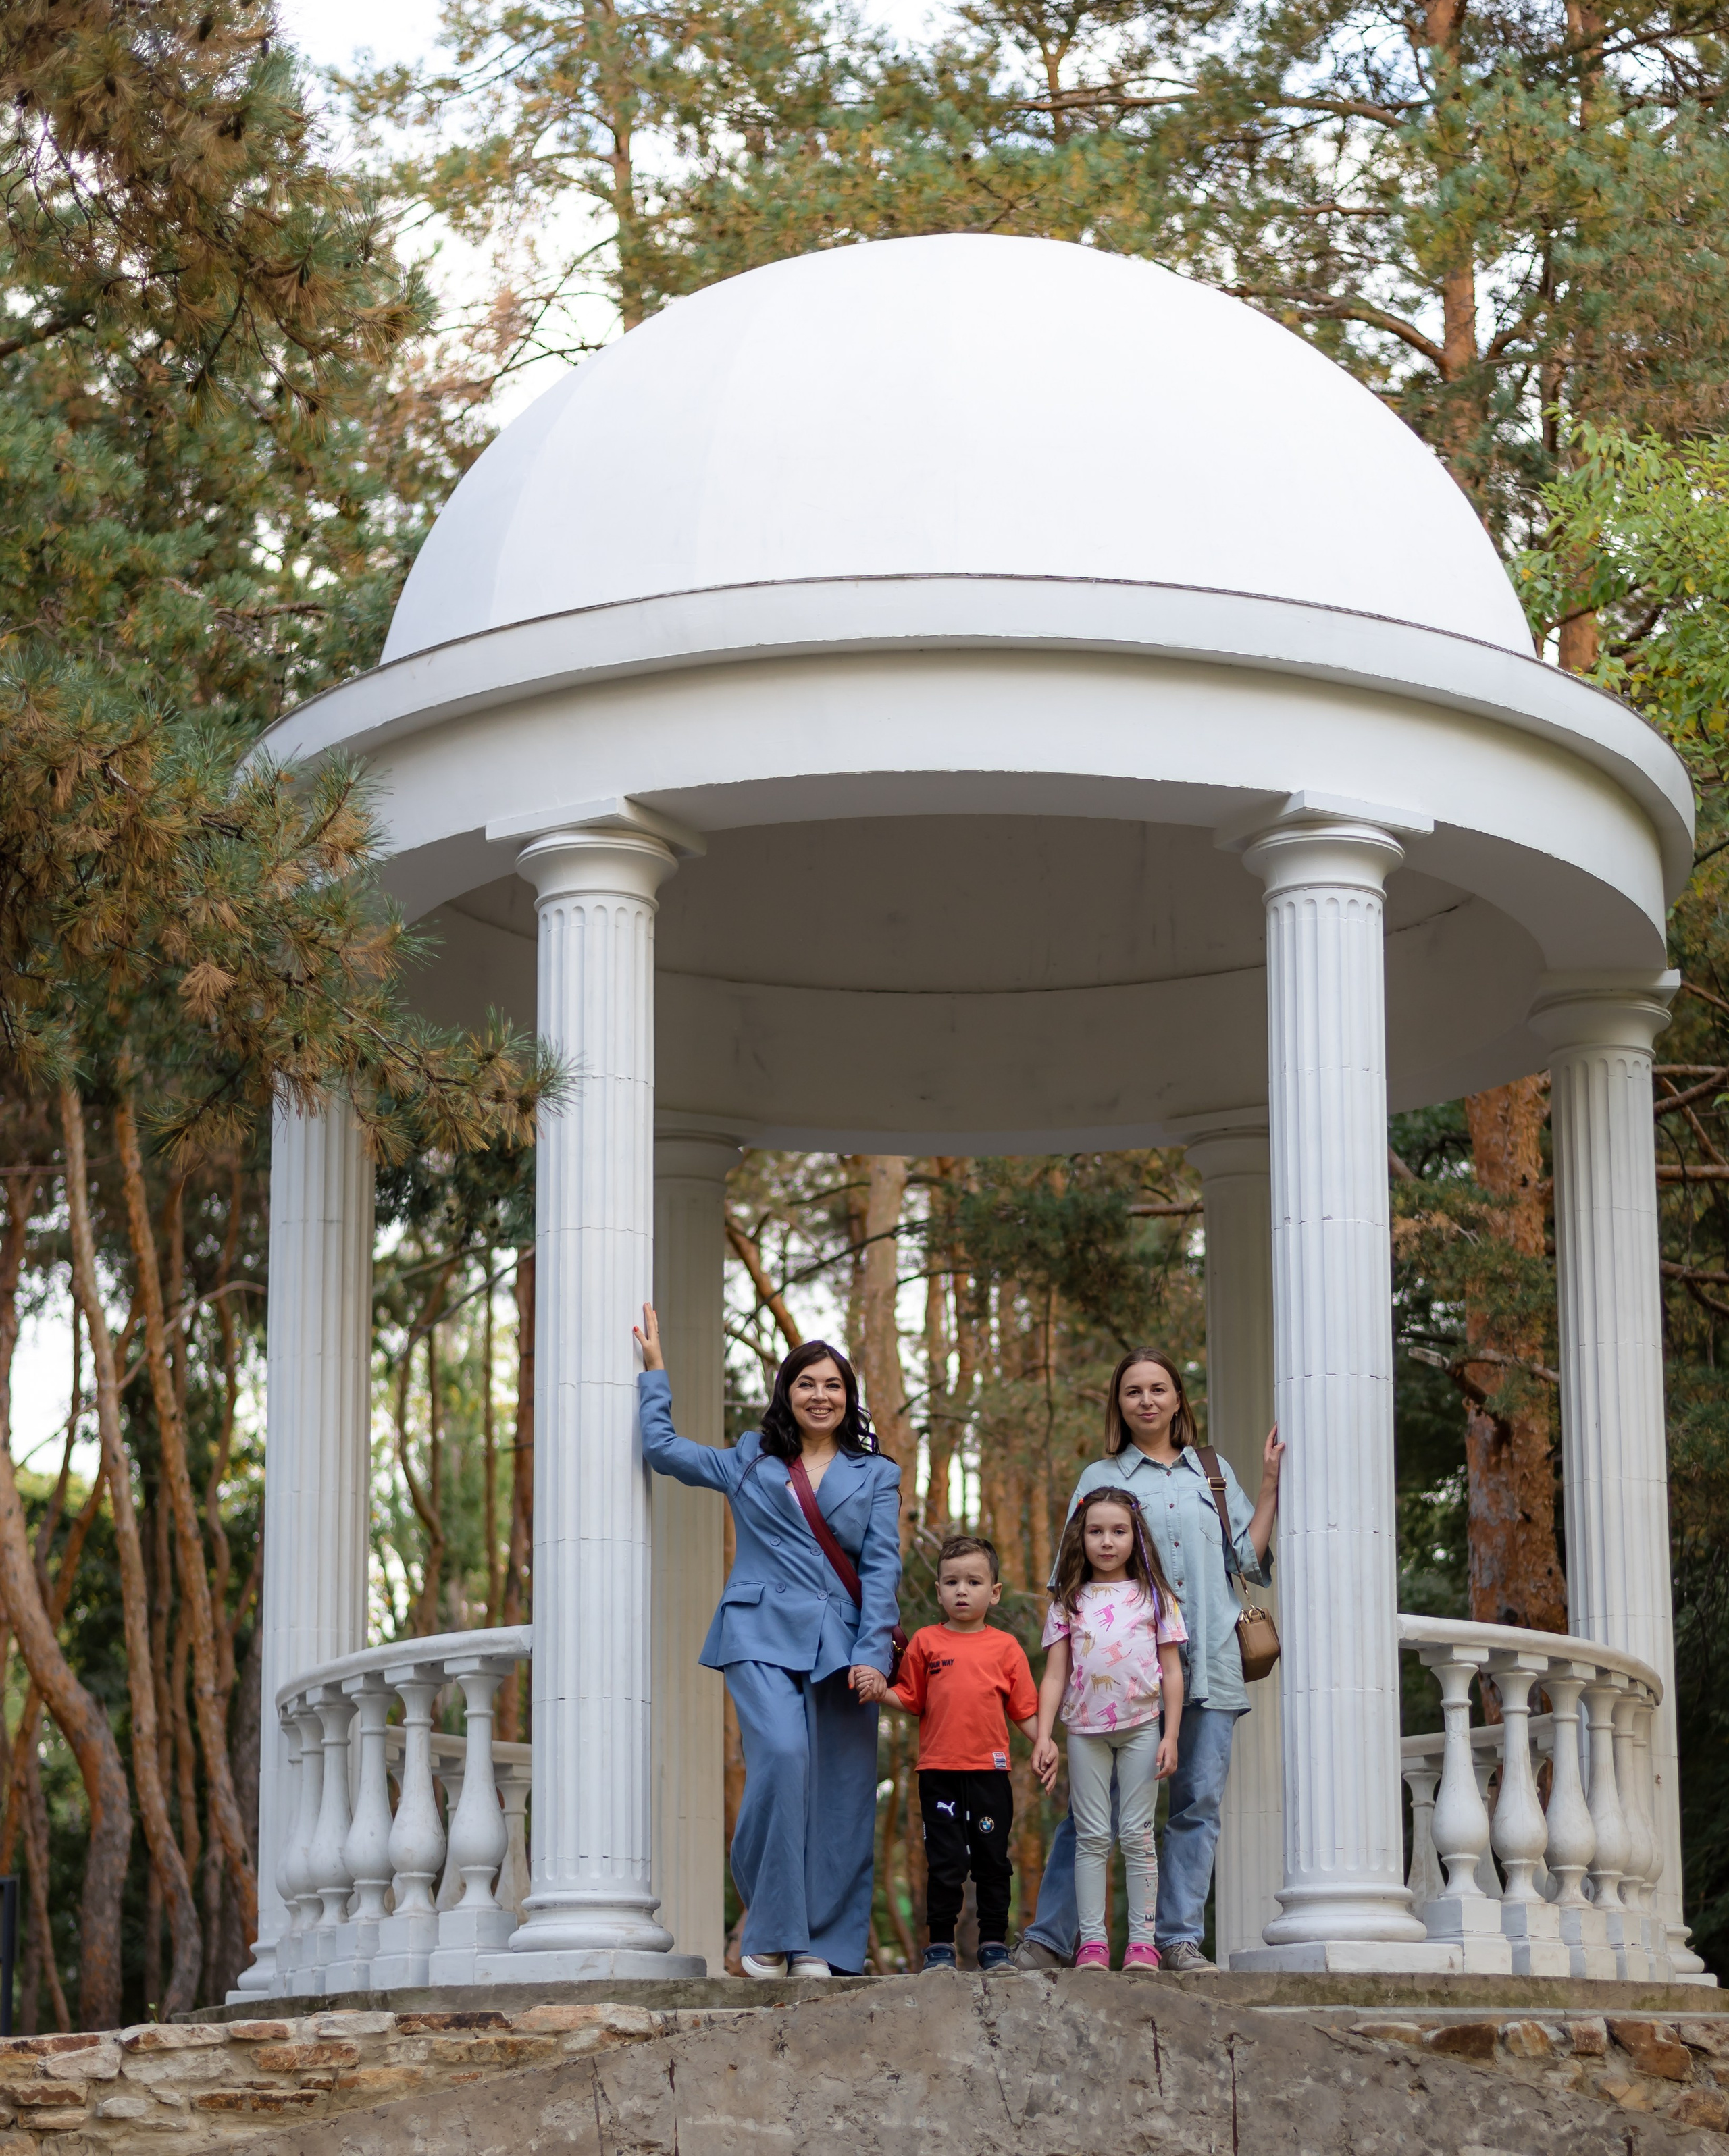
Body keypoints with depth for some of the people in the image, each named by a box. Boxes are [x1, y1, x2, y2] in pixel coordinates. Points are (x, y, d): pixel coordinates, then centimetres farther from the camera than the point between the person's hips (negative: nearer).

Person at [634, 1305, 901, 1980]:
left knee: (840, 1796, -5)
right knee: (782, 1758, -23)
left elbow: (882, 1566, 7)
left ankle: (819, 1944, 1)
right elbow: (661, 1448, 18)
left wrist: (872, 1652, -4)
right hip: (763, 1637, -1)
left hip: (841, 1645, 1)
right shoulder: (747, 1463, 18)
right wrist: (655, 1371, 24)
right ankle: (766, 1926, -14)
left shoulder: (876, 1475, 16)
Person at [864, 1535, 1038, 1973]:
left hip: (990, 1771, 1)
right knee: (945, 1863, 1)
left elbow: (1024, 1710, 5)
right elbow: (911, 1700, 8)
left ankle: (994, 1944, 17)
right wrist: (881, 1691, -10)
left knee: (993, 1862, 7)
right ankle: (940, 1945, 10)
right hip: (939, 1771, -1)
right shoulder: (925, 1642, 5)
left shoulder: (1005, 1647, 5)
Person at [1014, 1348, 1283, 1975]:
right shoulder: (1100, 1479, 11)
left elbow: (1249, 1560, 12)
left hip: (1208, 1664, 3)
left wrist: (1271, 1485, 7)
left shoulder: (1214, 1474, 18)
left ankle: (1179, 1939, 5)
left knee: (1198, 1803, 0)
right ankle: (1049, 1938, -3)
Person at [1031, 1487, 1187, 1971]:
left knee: (1137, 1835, 0)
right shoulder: (1069, 1603, 8)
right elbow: (1055, 1675, 5)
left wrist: (1169, 1737, -3)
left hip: (1141, 1726, -1)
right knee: (1092, 1836, 0)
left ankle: (1142, 1941, 2)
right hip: (1086, 1728, 1)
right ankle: (1092, 1941, 1)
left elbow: (1171, 1670, 5)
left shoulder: (1153, 1597, 6)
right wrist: (1042, 1737, -5)